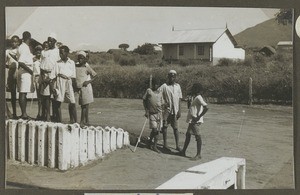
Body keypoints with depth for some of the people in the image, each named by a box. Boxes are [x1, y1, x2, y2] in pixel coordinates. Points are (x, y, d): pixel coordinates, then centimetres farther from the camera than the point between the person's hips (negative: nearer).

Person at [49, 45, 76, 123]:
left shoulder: (72, 63, 13)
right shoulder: (57, 63, 10)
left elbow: (73, 75, 12)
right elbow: (52, 76, 5)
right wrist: (52, 86, -4)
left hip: (69, 82, 0)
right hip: (59, 82, 0)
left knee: (72, 103, -5)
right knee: (58, 102, -3)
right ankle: (59, 121, 3)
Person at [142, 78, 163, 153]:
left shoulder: (160, 93, 11)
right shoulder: (148, 91, 1)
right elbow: (144, 100, 2)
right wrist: (146, 111, -4)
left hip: (159, 113, 4)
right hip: (152, 113, -4)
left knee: (157, 130, 4)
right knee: (154, 129, -13)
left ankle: (154, 146, 16)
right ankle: (150, 141, 11)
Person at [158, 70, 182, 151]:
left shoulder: (177, 86, 7)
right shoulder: (164, 86, -4)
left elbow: (179, 99, 9)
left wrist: (179, 110, 5)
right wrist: (163, 102, -14)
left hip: (175, 110, 2)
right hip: (167, 109, -2)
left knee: (175, 128, 2)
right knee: (165, 126, 4)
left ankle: (177, 145, 5)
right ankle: (165, 144, 15)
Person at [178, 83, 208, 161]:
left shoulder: (198, 98, -15)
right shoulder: (196, 98, 16)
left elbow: (206, 107, -26)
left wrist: (199, 117, -23)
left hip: (195, 121, -11)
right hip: (192, 120, 11)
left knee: (197, 136, -4)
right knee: (188, 135, 16)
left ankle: (198, 155, 1)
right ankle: (183, 152, 25)